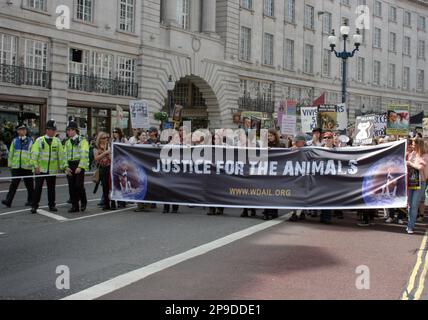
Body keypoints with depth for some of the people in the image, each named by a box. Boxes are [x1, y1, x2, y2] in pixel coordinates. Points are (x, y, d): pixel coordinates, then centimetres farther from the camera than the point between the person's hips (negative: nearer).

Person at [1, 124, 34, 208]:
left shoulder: (30, 141, 2)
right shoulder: (14, 141, 9)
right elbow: (11, 153, 13)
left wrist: (32, 163, -5)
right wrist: (10, 163, 10)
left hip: (27, 166, -1)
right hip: (16, 166, 1)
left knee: (29, 185, 6)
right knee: (13, 184, -2)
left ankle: (30, 201, 18)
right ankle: (8, 201, -4)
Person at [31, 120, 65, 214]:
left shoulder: (57, 141, 4)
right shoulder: (39, 140, -3)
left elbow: (61, 155, 6)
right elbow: (34, 154, -4)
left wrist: (61, 167, 3)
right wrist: (36, 166, -9)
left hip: (52, 170, 2)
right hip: (40, 169, -2)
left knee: (51, 188, 10)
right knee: (38, 188, -3)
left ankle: (52, 205, 21)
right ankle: (34, 206, 3)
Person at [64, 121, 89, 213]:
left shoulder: (82, 141, -3)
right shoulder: (67, 142, 15)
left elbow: (84, 155, -10)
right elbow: (65, 155, 13)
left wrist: (80, 167, -17)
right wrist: (66, 166, -2)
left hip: (79, 165, -5)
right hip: (70, 165, 6)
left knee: (79, 185, -10)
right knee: (72, 187, 4)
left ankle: (83, 202, 14)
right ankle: (75, 206, 11)